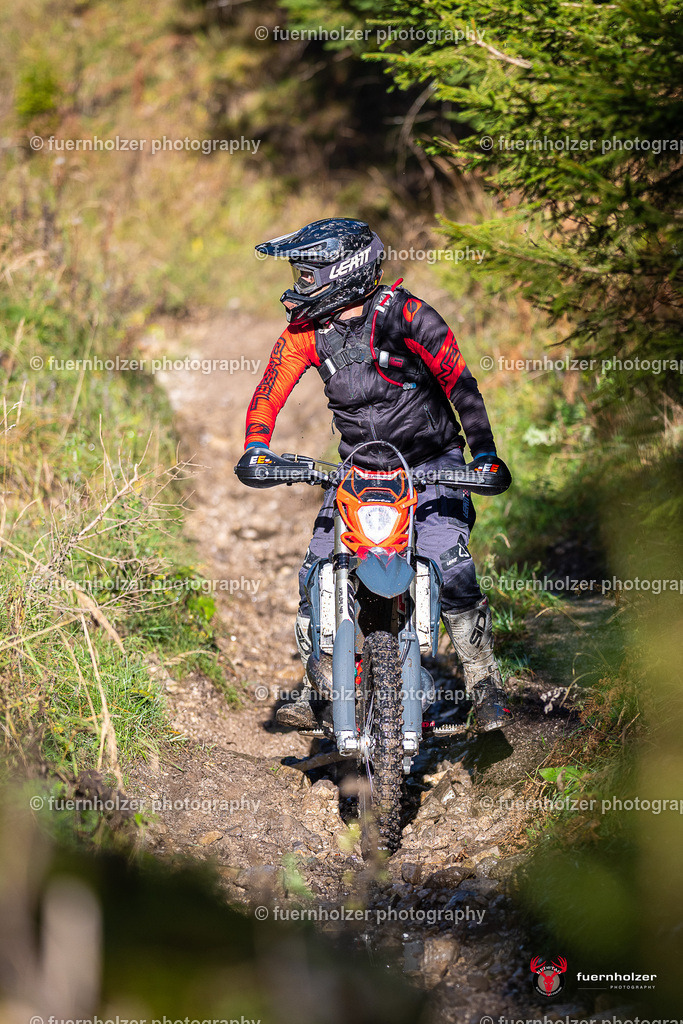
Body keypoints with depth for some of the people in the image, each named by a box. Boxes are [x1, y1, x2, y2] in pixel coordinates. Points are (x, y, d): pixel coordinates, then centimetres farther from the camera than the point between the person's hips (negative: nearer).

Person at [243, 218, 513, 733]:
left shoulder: (404, 313, -17)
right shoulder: (305, 331, -2)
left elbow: (457, 379, -17)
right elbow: (268, 395, -1)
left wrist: (485, 452, -25)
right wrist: (256, 449, -20)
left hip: (430, 463, -5)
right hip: (359, 471, 5)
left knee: (450, 571, -22)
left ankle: (486, 687, -7)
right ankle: (317, 692, 6)